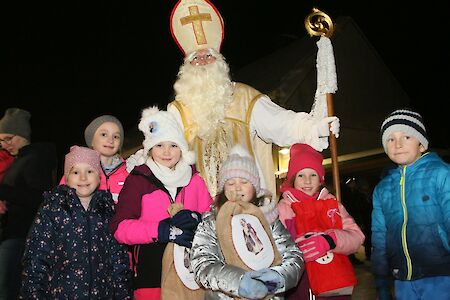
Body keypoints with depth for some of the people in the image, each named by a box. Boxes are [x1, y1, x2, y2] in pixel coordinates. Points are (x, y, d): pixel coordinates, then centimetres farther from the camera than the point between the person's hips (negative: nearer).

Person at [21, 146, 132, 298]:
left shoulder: (108, 209, 2)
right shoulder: (52, 208, -4)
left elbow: (119, 256, 4)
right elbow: (36, 255, -5)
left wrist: (122, 294, 2)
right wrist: (34, 294, -9)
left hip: (102, 291, 2)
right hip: (59, 292, -2)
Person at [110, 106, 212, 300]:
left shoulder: (194, 179, 10)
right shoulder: (138, 180, 0)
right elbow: (120, 227, -7)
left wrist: (196, 219, -14)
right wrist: (162, 230, -21)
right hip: (150, 268, -2)